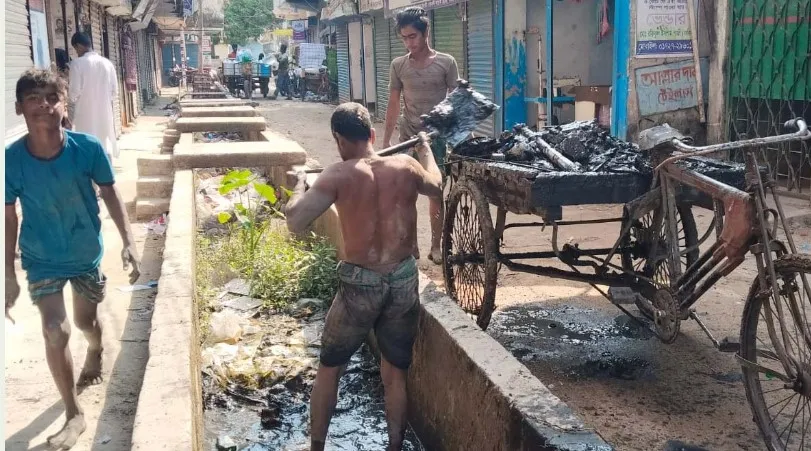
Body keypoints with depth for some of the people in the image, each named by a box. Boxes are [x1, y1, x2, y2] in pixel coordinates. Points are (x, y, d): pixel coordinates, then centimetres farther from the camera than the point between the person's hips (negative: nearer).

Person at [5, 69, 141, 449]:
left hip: (86, 254, 1)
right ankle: (74, 415, 10)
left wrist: (128, 242, -12)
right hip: (42, 260, -1)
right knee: (56, 332, -9)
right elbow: (9, 218, -9)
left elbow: (110, 193, -6)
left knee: (85, 321, 19)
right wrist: (9, 276, -5)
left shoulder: (88, 148, -22)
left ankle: (95, 352, 57)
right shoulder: (11, 159, -21)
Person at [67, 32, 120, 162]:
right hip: (105, 112, 4)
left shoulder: (77, 63, -11)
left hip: (86, 114, -4)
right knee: (106, 147, 11)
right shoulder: (107, 63, 3)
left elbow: (75, 92, -12)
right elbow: (114, 91, 5)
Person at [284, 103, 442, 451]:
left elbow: (295, 222, -19)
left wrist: (300, 185, 0)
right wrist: (425, 149, 38)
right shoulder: (405, 166, -2)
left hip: (359, 285, -3)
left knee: (329, 369, 18)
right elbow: (436, 187, 20)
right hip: (404, 282, 3)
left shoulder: (339, 175, -14)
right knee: (395, 374, 16)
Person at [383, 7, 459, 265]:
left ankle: (436, 246, 15)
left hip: (436, 137, -2)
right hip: (408, 138, 2)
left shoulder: (446, 63, -3)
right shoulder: (398, 65, 3)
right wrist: (386, 140, 6)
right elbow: (394, 104, 7)